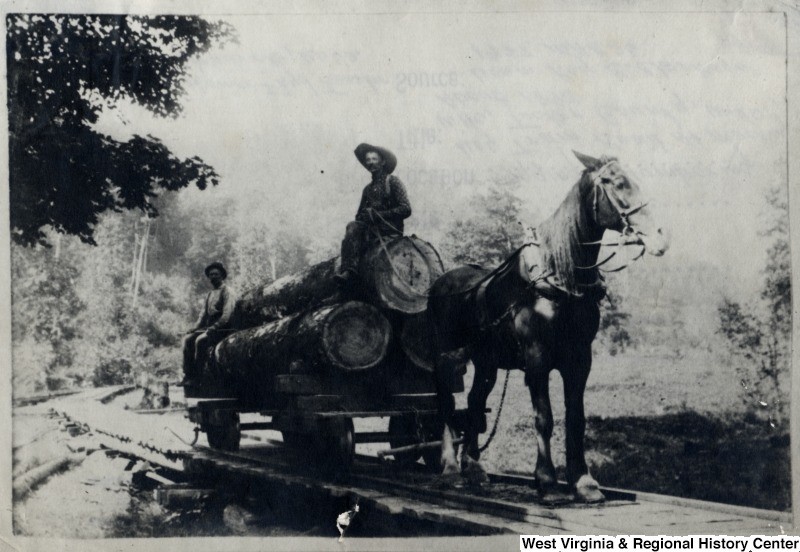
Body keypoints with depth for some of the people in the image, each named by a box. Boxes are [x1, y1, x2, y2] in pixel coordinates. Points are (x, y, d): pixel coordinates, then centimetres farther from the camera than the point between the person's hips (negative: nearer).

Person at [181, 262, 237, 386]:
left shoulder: (228, 292, -4)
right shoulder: (210, 294, 21)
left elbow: (227, 316, -15)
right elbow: (203, 315, 21)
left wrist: (213, 328, -24)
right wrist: (195, 328, 3)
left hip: (222, 329, -8)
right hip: (209, 328, 8)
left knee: (200, 340, -29)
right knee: (188, 339, -12)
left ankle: (197, 378, -25)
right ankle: (188, 376, -17)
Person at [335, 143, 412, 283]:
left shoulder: (393, 181, 4)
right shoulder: (368, 188, 22)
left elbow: (406, 210, -7)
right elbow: (359, 215, 24)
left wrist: (377, 214, -12)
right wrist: (363, 216, -3)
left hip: (391, 232, -5)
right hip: (372, 229, 5)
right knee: (353, 226, -26)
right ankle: (348, 269, -37)